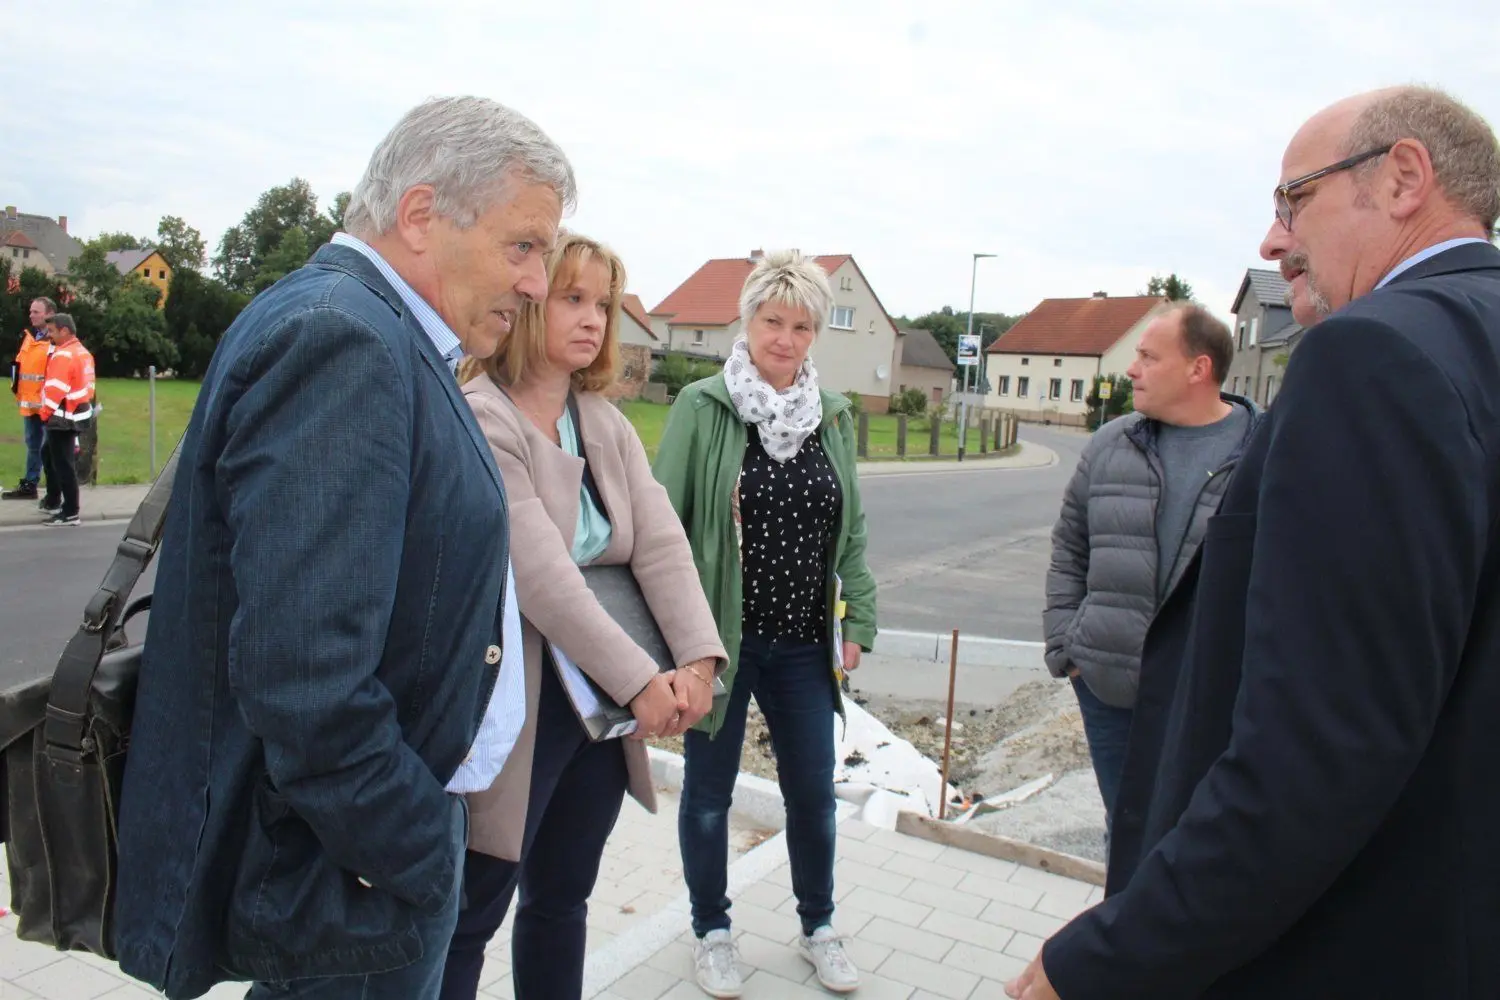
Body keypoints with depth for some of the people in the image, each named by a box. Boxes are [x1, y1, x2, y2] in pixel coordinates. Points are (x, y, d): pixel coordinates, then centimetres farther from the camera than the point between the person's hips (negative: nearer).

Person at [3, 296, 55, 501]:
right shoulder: (28, 336, 13)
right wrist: (16, 387, 16)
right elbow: (20, 364, 24)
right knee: (33, 446, 18)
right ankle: (29, 485, 28)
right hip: (29, 403, 8)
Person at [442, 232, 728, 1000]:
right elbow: (540, 573, -22)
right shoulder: (478, 420, -14)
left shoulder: (607, 423, 9)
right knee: (471, 914, 8)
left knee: (563, 901, 20)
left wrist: (699, 655, -16)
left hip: (603, 701, 7)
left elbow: (661, 544, -2)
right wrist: (642, 679, -22)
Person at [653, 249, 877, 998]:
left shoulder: (833, 416, 5)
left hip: (803, 642, 4)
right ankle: (712, 931, 36)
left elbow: (851, 531, 10)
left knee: (813, 791, 15)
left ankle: (818, 926, 39)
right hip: (718, 637, -3)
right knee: (708, 793, 13)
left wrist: (859, 620, 6)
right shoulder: (702, 407, -9)